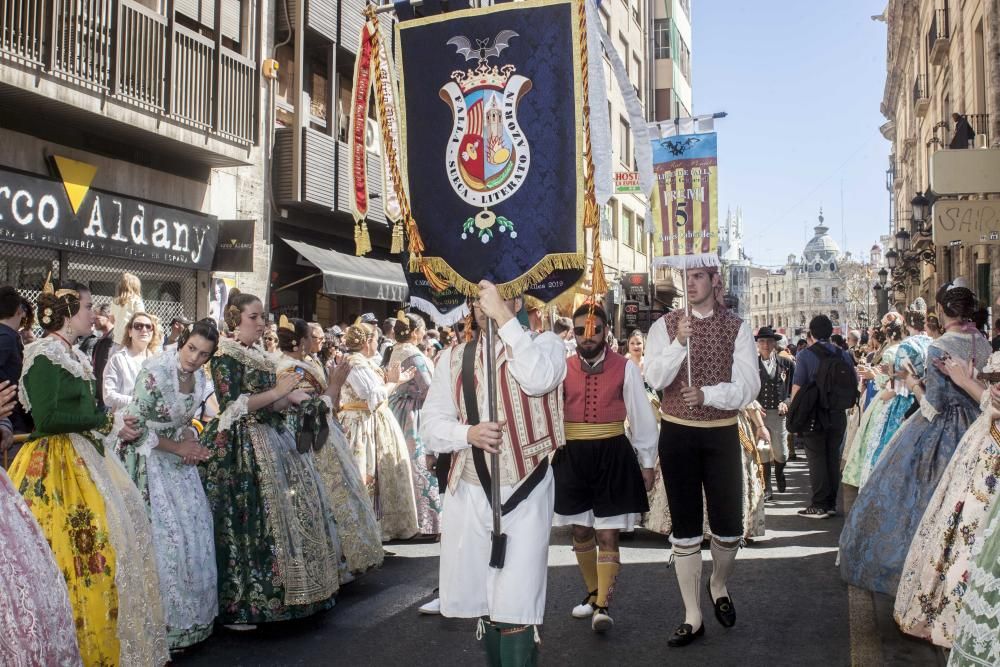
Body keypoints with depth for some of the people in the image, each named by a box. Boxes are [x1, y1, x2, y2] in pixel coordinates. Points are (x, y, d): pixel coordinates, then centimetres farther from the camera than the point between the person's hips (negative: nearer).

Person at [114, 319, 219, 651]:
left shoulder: (199, 378, 2)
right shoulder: (155, 372, -20)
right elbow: (136, 426, -19)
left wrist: (192, 442, -7)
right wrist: (179, 447, -14)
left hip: (178, 461, 7)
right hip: (148, 459, -7)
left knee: (194, 530, 7)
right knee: (162, 536, -7)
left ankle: (190, 615, 22)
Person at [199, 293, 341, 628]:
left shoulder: (259, 356, 16)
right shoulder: (225, 357, -7)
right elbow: (233, 405, -17)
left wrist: (290, 398, 2)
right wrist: (277, 392, -13)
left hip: (270, 443, 9)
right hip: (241, 448, -9)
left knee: (295, 507, 7)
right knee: (248, 520, -8)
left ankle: (270, 596, 17)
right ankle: (237, 607, 0)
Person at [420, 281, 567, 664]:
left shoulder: (546, 344, -1)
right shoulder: (454, 358, 9)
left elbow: (538, 379, -25)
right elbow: (431, 424, 4)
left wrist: (502, 316, -21)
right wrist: (468, 433, -17)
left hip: (524, 495, -4)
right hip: (468, 494, 4)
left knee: (515, 611, -8)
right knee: (481, 601, 16)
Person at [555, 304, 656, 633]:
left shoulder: (625, 368, -5)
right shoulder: (561, 369, 0)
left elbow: (642, 416, -1)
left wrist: (647, 462, 1)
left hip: (613, 455, -3)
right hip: (572, 456, 3)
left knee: (607, 534, -2)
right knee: (581, 531, 15)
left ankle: (603, 605, 5)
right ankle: (593, 593, 33)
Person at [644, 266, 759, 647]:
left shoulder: (737, 329, -2)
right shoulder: (665, 326, -1)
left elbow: (748, 388, -10)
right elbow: (654, 379, -16)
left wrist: (707, 393, -25)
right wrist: (679, 342, -29)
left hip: (721, 434, 0)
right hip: (677, 434, 0)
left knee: (729, 523, 8)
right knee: (685, 526, 6)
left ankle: (719, 585, 40)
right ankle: (693, 616, 17)